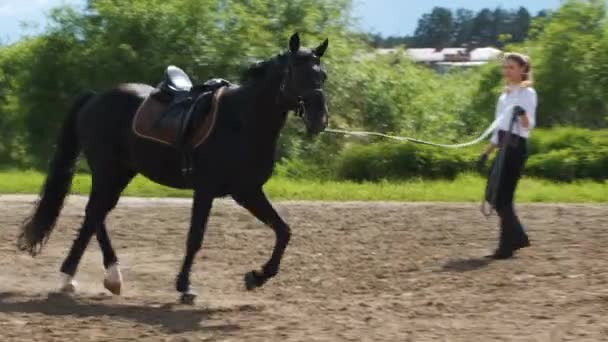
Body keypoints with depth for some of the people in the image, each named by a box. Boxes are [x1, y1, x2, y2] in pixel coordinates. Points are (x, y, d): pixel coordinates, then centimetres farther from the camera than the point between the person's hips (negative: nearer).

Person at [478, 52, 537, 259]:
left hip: (516, 148, -9)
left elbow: (529, 125, -20)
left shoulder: (527, 93, -8)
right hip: (504, 148, 9)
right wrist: (487, 152, 20)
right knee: (493, 195, 9)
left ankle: (507, 246, -3)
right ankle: (518, 237, 20)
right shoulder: (505, 95, 17)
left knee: (503, 197, -10)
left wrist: (522, 114, -41)